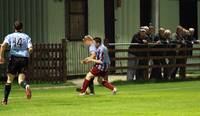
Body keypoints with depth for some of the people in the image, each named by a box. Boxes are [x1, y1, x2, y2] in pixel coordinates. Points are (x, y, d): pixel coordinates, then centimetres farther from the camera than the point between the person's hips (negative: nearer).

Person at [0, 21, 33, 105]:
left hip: (14, 58, 0)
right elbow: (30, 49, -3)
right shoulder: (26, 37, 10)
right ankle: (26, 86, -39)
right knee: (21, 80, -3)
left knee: (9, 80, 11)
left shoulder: (10, 36, 9)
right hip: (24, 59, 0)